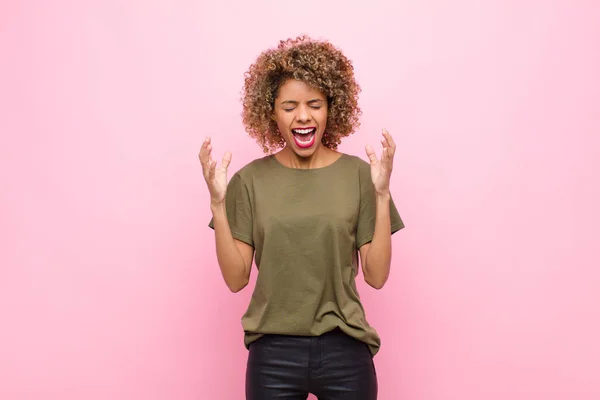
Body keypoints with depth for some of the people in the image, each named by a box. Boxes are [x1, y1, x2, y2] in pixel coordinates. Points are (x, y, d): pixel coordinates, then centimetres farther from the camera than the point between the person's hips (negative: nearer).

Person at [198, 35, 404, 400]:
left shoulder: (358, 174, -4)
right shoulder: (251, 180, -2)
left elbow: (377, 275, -5)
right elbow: (236, 278, -3)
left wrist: (381, 194, -13)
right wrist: (217, 202, -13)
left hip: (344, 351, 0)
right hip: (273, 353, 0)